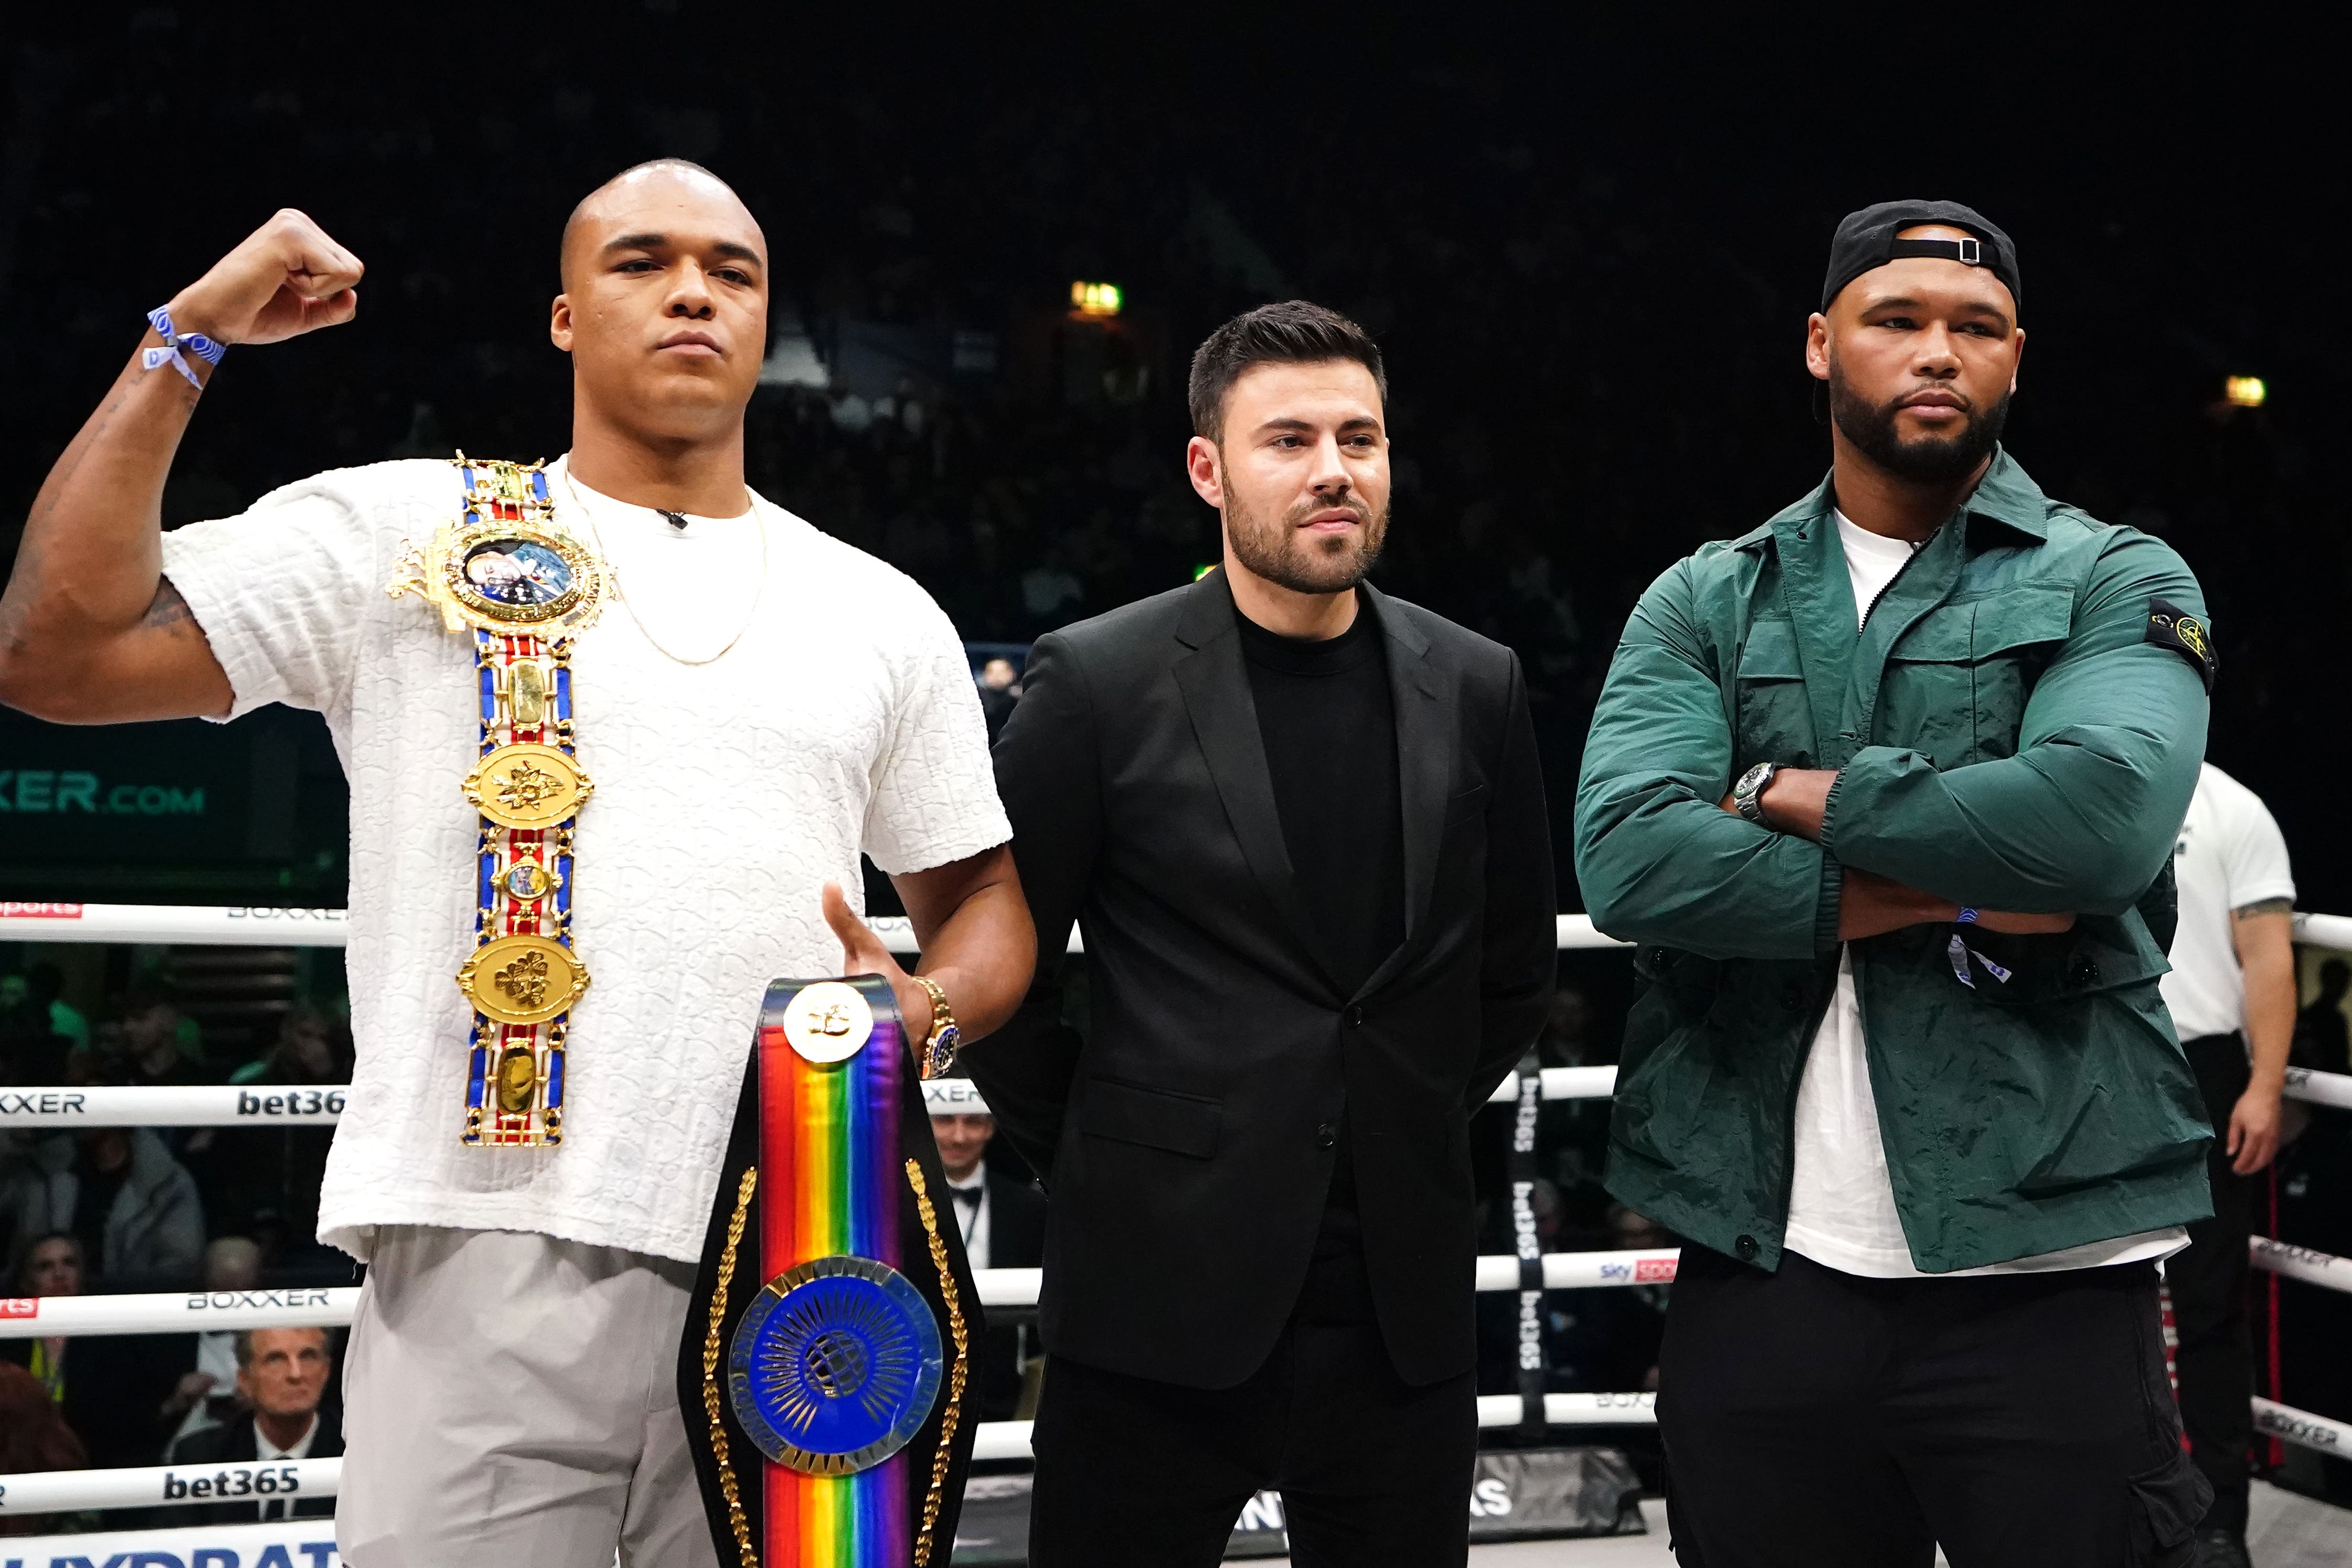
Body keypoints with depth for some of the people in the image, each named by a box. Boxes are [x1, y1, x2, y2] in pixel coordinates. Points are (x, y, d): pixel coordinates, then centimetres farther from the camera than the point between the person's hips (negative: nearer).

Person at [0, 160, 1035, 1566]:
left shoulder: (885, 615, 16)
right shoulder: (407, 537, 8)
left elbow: (985, 899, 22)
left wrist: (930, 1008, -1)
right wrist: (189, 340, -1)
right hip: (490, 1268, -3)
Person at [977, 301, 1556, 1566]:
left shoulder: (1474, 690, 6)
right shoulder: (1097, 682, -4)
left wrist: (1404, 1142, 12)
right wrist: (1101, 1167, 3)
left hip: (1405, 1310, 3)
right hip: (1163, 1303, -3)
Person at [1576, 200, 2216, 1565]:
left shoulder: (2117, 584, 5)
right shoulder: (1705, 607, 10)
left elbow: (2104, 813, -16)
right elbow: (1629, 860, -8)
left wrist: (1796, 794, -8)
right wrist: (1949, 893, -12)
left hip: (2044, 1275, -2)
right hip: (1761, 1265, 2)